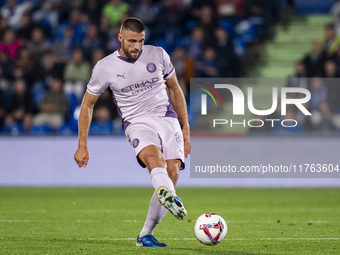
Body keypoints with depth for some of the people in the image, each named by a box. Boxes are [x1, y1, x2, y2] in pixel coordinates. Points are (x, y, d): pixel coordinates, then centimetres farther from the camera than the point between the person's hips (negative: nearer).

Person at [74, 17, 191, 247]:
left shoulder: (158, 55, 6)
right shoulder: (105, 68, 1)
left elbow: (174, 89, 20)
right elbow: (88, 104, 11)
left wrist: (186, 128, 18)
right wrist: (83, 146, 8)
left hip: (167, 118, 3)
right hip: (137, 123, -3)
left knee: (173, 172, -17)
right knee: (153, 155, -35)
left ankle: (146, 234, -5)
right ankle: (168, 195, -69)